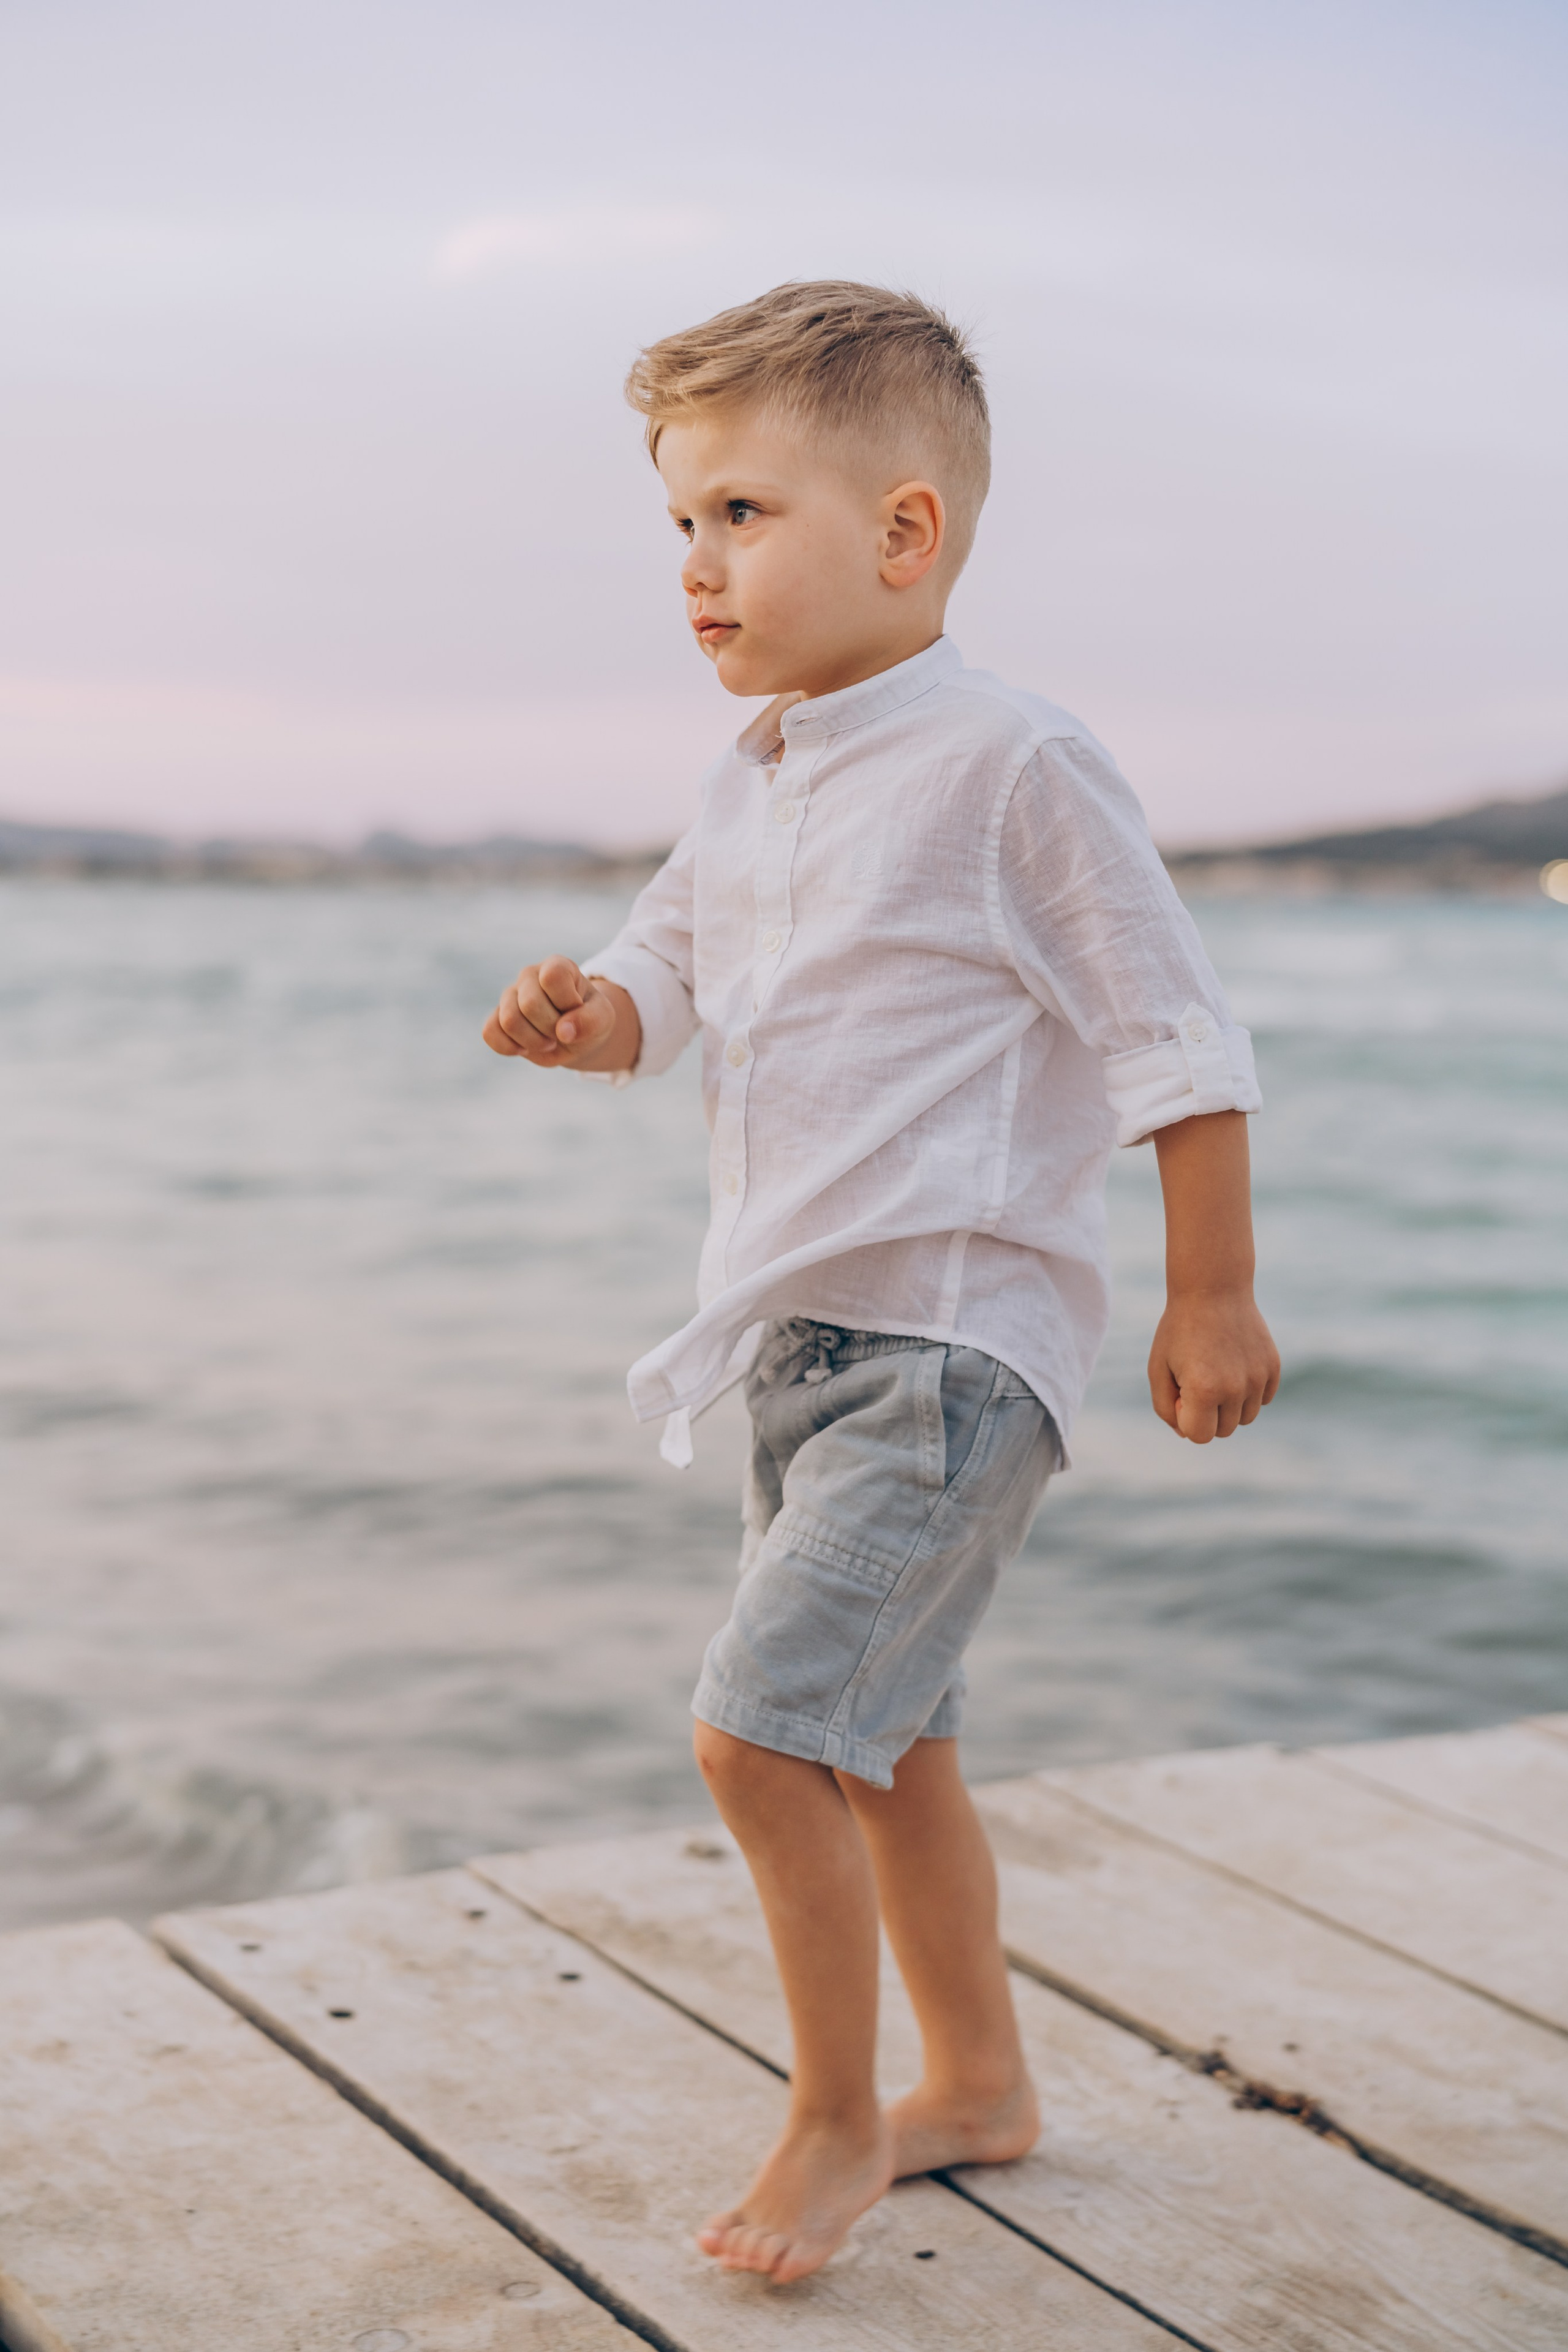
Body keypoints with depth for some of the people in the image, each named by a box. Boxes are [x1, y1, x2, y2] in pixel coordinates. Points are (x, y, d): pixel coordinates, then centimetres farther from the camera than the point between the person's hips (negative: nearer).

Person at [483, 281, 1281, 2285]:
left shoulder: (1015, 769, -14)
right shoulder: (747, 785, 9)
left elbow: (1175, 1035, -10)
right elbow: (668, 972, 14)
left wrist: (1210, 1297, -8)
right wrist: (586, 1014, -10)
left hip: (958, 1345, -8)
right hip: (798, 1343, 9)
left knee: (760, 1726, -14)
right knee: (882, 1747, 18)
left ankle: (836, 2117, 7)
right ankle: (979, 2080, 36)